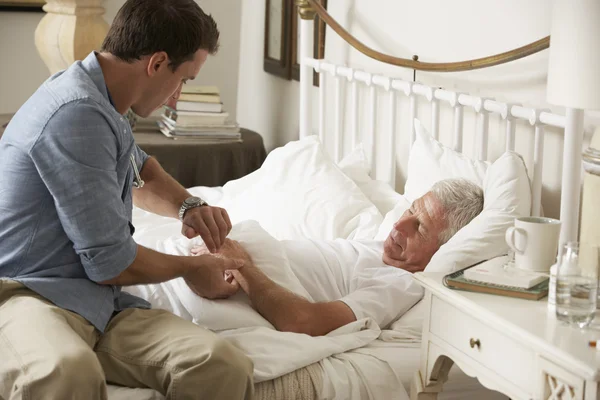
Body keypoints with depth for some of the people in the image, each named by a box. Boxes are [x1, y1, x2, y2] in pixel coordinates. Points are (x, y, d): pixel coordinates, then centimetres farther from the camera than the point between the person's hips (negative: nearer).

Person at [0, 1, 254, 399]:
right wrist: (190, 268, 5)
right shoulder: (77, 113, -16)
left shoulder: (98, 104, 15)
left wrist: (189, 206, 17)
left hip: (97, 303, 8)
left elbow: (142, 172, 39)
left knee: (224, 368, -21)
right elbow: (109, 262, -15)